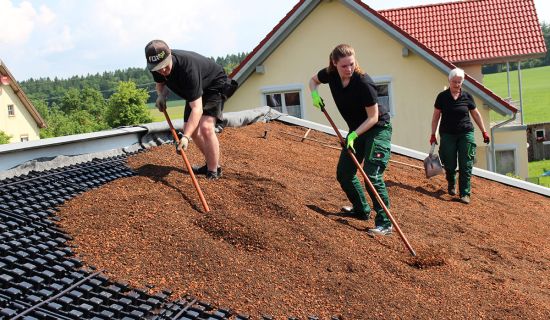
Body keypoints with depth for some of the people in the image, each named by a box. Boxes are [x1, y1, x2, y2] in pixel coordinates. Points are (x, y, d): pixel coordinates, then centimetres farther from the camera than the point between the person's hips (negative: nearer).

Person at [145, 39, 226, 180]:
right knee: (190, 129, 7)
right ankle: (212, 164, 24)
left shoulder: (187, 67, -42)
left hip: (214, 85, -8)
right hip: (195, 90, 8)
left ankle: (213, 172, -13)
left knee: (206, 127, -24)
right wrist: (162, 94, -18)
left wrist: (185, 137, -51)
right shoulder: (157, 67, -20)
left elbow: (197, 108, -43)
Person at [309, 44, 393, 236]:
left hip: (378, 129, -8)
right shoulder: (330, 74, -11)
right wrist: (314, 94, -8)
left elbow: (373, 117, -23)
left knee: (372, 176, -17)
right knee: (343, 173, 11)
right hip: (356, 130, 8)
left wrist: (354, 135, -30)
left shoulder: (363, 83, -29)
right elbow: (313, 80, 13)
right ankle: (362, 210, 31)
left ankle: (385, 224, -11)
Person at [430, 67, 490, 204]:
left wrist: (484, 132, 12)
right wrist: (433, 134, 2)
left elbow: (476, 114, 13)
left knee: (466, 165, -4)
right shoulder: (442, 97, 0)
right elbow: (436, 116, 5)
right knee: (450, 164, 4)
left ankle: (465, 193, 0)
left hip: (466, 134, 1)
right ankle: (451, 185, 34)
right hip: (447, 135, -1)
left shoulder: (467, 97, 4)